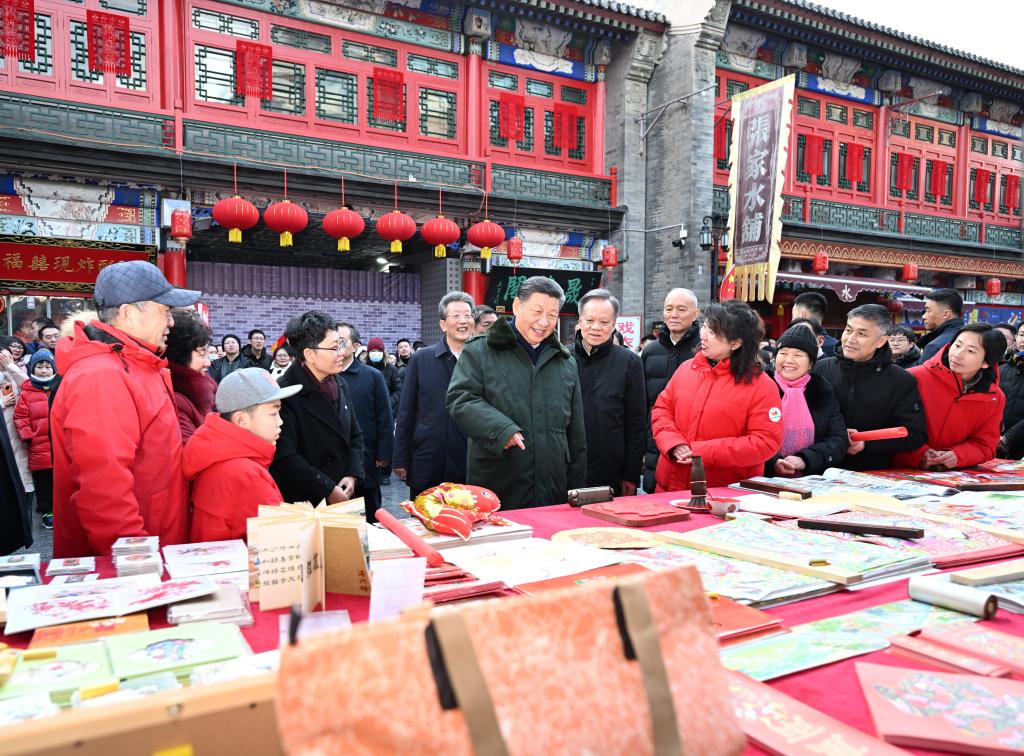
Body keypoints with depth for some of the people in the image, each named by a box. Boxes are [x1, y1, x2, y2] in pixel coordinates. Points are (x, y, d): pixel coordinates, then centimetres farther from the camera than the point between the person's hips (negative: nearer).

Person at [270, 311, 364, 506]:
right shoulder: (284, 393, -18)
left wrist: (352, 475, -2)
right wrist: (329, 490, -18)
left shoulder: (340, 385, 6)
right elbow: (285, 458, -22)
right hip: (299, 502, -6)